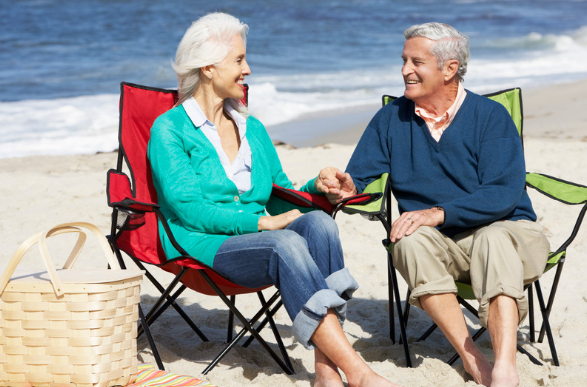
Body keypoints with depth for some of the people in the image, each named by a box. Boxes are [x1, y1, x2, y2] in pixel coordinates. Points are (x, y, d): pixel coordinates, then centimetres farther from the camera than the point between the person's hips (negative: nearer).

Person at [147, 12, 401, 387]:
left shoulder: (252, 128, 23)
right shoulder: (169, 129, 2)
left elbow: (280, 199, 25)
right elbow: (189, 209, -9)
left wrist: (317, 188, 3)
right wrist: (262, 222, -15)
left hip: (257, 240, 6)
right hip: (204, 246, -6)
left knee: (319, 223, -28)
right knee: (286, 243, -35)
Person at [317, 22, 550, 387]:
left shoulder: (490, 116, -4)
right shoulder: (391, 119, 8)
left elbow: (503, 194, -15)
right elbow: (360, 176, 7)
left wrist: (437, 213, -28)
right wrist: (345, 186, -19)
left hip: (505, 231, -3)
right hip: (442, 244, 3)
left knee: (493, 238, -37)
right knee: (412, 240, -31)